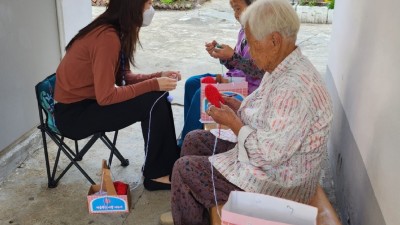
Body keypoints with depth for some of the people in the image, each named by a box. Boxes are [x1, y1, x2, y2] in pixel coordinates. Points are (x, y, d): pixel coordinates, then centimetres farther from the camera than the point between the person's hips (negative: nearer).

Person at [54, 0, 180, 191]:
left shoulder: (115, 31, 2)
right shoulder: (107, 38, -26)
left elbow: (123, 77, 7)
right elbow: (106, 96, -27)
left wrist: (158, 77, -6)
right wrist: (153, 85, -22)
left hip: (89, 101, 9)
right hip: (73, 113, -9)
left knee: (157, 97, 2)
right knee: (154, 101, -17)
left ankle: (168, 162, 12)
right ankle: (156, 174, -3)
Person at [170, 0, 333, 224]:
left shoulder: (295, 87, -31)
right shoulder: (283, 68, 2)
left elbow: (269, 153, -30)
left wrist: (233, 122, -17)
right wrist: (238, 107, -1)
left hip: (277, 183, -10)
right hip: (265, 155, 10)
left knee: (184, 169, -7)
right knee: (195, 139, 14)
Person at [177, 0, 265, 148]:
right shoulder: (244, 30, 8)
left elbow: (259, 72, -23)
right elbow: (234, 65, 12)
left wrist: (232, 56, -28)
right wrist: (220, 53, -6)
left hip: (250, 86, -10)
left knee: (202, 94, -20)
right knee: (192, 83, 3)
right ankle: (190, 133, 8)